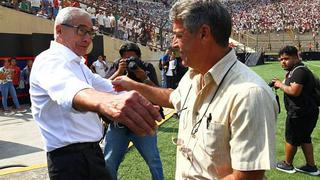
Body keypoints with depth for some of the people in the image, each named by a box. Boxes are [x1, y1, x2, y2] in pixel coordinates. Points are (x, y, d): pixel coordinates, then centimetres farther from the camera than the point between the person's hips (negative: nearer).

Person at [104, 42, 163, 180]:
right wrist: (119, 72, -17)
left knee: (154, 161, 3)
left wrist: (144, 78, -19)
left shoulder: (147, 68, 2)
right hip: (118, 123, 1)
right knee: (108, 164, 4)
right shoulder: (116, 67, 5)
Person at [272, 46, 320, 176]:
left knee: (291, 139, 8)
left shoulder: (299, 71, -20)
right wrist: (280, 83, 1)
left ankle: (287, 165, 25)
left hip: (300, 113, -10)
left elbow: (294, 91, -29)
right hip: (308, 111, 10)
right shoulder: (294, 70, 13)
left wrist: (281, 85, -16)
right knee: (305, 138, 20)